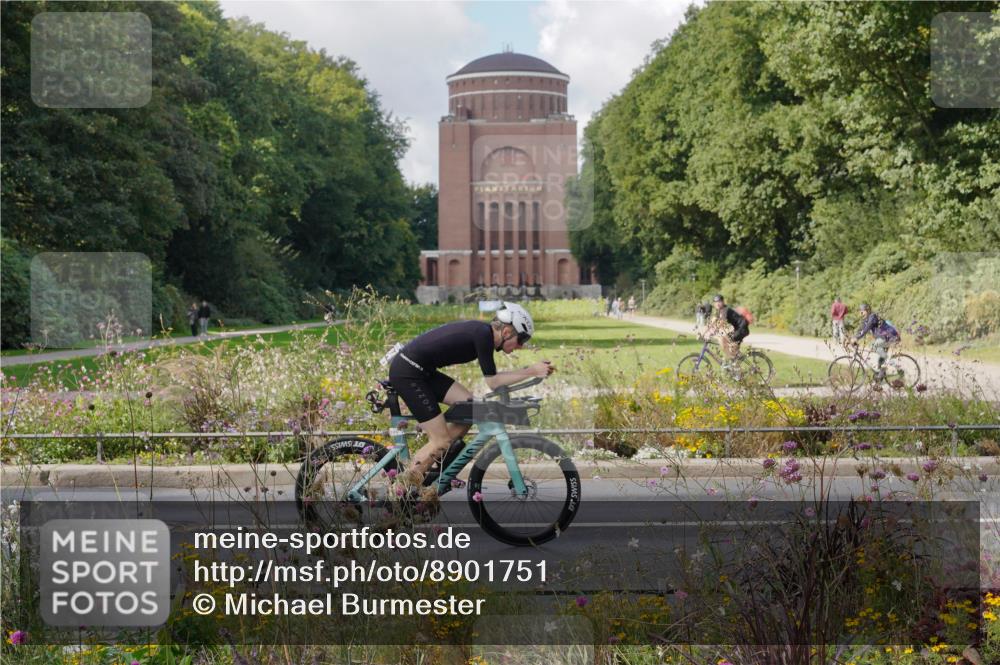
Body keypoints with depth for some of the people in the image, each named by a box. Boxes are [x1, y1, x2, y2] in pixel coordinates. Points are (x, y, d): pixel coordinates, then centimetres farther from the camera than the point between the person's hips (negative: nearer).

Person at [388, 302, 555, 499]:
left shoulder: (483, 333, 10)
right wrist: (531, 371, -12)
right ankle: (404, 486, 6)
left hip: (422, 371, 9)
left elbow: (492, 378, 14)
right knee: (442, 441, -6)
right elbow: (493, 383, -15)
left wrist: (530, 370, 9)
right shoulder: (483, 334, -17)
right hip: (406, 372, -9)